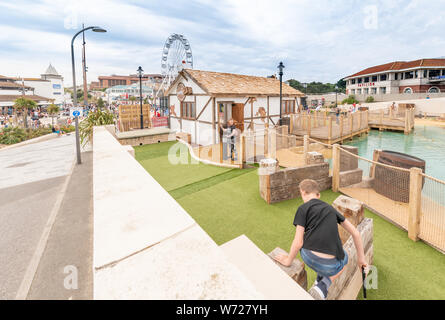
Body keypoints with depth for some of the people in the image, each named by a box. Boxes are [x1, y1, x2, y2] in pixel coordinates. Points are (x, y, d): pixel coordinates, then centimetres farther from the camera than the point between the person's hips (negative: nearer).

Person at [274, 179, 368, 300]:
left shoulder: (303, 208, 5)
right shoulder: (330, 208, 18)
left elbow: (298, 242, -1)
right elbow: (355, 233, 20)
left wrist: (288, 261, 15)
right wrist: (361, 257, 32)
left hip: (308, 257, 0)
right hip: (330, 266, 1)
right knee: (344, 260, 37)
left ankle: (320, 279, 40)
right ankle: (323, 287, 13)